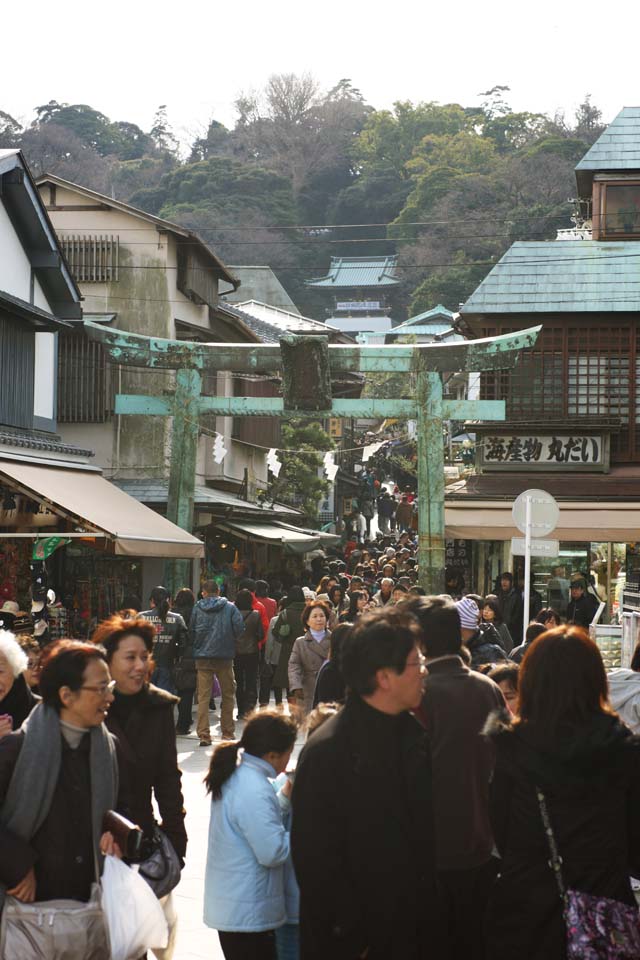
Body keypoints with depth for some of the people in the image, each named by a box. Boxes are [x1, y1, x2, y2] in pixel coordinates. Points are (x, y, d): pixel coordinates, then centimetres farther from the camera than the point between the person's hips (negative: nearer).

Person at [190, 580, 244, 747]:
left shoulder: (197, 608, 2)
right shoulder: (230, 607, -1)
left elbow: (191, 631, 4)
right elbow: (239, 627, -8)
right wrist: (230, 641, 9)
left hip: (202, 657, 0)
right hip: (225, 657, 0)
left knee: (203, 696, 2)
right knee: (228, 694, 13)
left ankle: (204, 734, -6)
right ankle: (228, 732, 17)